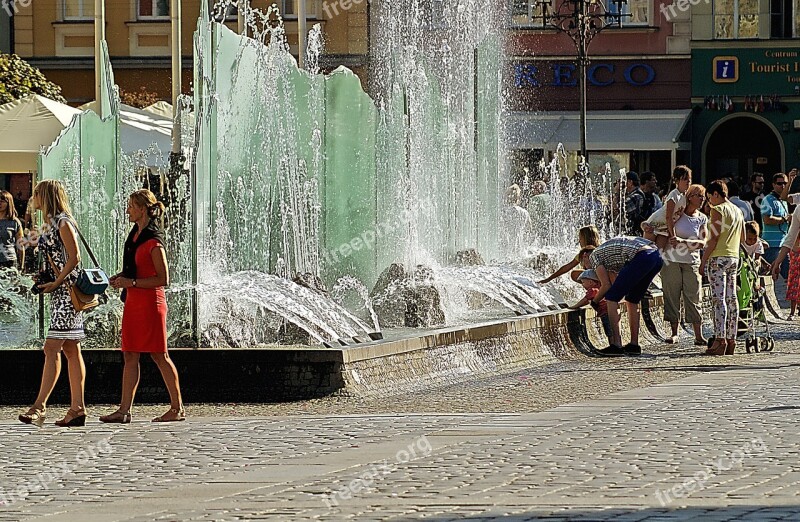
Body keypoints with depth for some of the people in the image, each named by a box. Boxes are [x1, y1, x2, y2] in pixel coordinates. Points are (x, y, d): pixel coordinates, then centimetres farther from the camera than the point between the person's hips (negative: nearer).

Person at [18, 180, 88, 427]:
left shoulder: (63, 222, -10)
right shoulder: (50, 224, 18)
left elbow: (74, 258, -15)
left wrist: (55, 283, -15)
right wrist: (42, 278, 8)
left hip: (67, 290, -10)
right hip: (60, 292, 10)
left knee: (52, 348, -13)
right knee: (71, 350, 6)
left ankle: (40, 406, -17)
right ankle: (77, 408, 5)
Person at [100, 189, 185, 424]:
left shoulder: (153, 240, -14)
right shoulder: (135, 234, 13)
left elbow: (163, 279, -16)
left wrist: (132, 282, -19)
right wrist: (120, 277, 8)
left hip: (150, 301, -9)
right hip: (133, 301, 9)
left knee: (159, 355, -2)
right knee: (130, 356, 5)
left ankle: (177, 408, 6)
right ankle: (124, 410, 4)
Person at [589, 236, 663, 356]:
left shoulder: (594, 256, 13)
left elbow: (606, 285, 7)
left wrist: (595, 302, 22)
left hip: (642, 256, -9)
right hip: (657, 256, 9)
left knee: (612, 298, 0)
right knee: (632, 300, 22)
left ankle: (616, 345, -5)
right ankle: (634, 345, 21)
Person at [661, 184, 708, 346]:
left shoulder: (702, 219, 5)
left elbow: (702, 242, -6)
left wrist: (682, 241, -20)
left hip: (692, 262, 1)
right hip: (671, 260, -1)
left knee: (694, 298, -1)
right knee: (672, 296, 1)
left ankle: (699, 336, 0)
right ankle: (674, 333, 8)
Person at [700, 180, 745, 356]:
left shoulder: (718, 210, -8)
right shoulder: (737, 211, 16)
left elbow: (714, 238, -13)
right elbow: (743, 238, 21)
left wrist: (703, 260, -9)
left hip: (719, 257, -8)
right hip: (734, 257, 8)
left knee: (718, 299, -11)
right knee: (731, 299, 7)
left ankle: (720, 339, -19)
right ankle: (731, 340, 6)